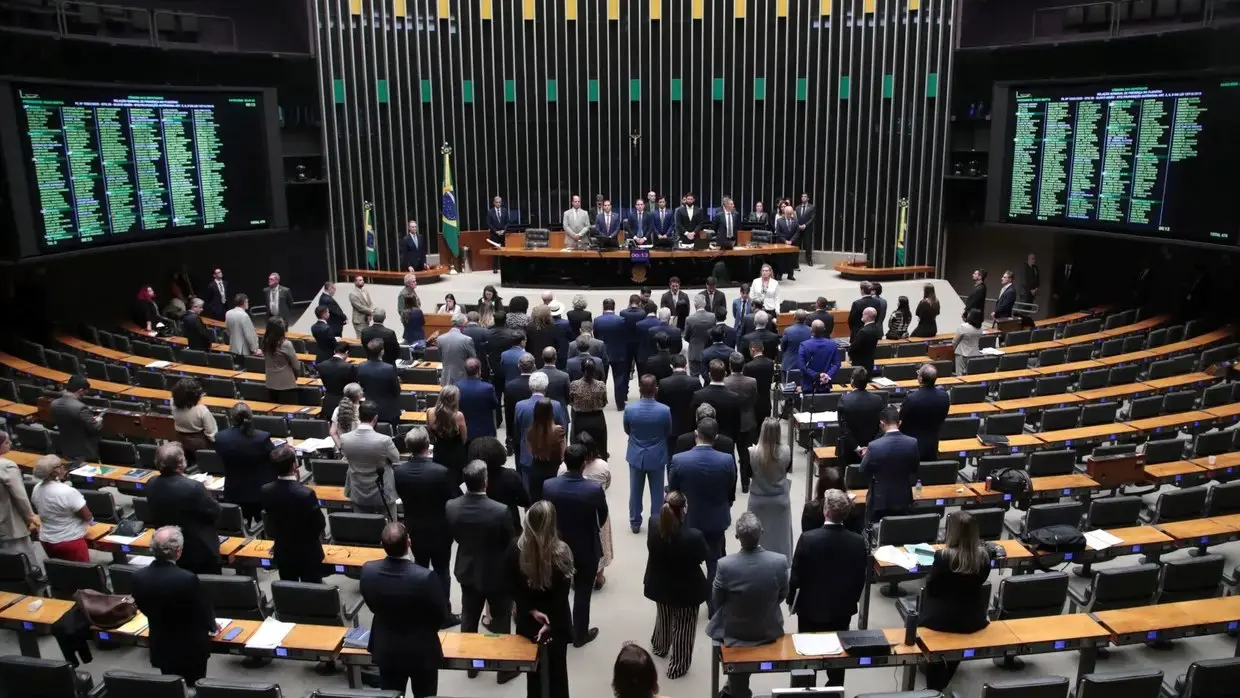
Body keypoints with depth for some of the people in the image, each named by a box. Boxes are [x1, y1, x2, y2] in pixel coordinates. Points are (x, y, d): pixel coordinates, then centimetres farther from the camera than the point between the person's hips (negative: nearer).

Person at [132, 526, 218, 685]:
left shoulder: (138, 577, -14)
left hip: (161, 647, 5)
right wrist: (212, 627, 9)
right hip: (191, 648, -4)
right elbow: (204, 608, -14)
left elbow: (144, 610, 4)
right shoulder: (188, 579, -30)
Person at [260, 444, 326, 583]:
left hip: (282, 553, 4)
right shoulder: (306, 494, -30)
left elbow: (269, 522, 2)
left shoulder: (265, 491, -14)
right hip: (308, 554, -4)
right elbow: (320, 525, -16)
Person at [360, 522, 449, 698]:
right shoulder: (424, 577, -32)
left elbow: (373, 606, 0)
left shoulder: (368, 571, -20)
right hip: (422, 652, -3)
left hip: (386, 650, 3)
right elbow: (441, 614, -15)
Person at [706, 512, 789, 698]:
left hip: (734, 632, -2)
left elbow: (716, 602, -11)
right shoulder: (780, 561, -23)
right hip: (769, 630, 2)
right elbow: (783, 595, -5)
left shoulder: (725, 565, -28)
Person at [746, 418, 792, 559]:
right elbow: (788, 469, 1)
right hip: (780, 499, 1)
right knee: (780, 532, 19)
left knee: (759, 534, 17)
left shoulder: (752, 452, -23)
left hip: (758, 499, -1)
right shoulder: (786, 451, -19)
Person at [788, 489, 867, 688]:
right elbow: (860, 579, -3)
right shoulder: (858, 542, -15)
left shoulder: (808, 538, -23)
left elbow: (796, 576, -15)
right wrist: (851, 601, 14)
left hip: (811, 607, -2)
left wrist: (791, 600, 3)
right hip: (843, 609, 2)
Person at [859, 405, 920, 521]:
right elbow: (914, 471, 4)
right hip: (903, 499, 3)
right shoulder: (912, 443, -10)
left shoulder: (874, 446, -21)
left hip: (880, 501, -3)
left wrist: (865, 456, 10)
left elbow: (864, 473, -7)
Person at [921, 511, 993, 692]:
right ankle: (944, 680, 46)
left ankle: (935, 686, 34)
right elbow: (978, 583, 6)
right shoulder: (984, 556, -12)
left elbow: (931, 588, -11)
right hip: (972, 619, 4)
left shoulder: (943, 556, -24)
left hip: (941, 619, -4)